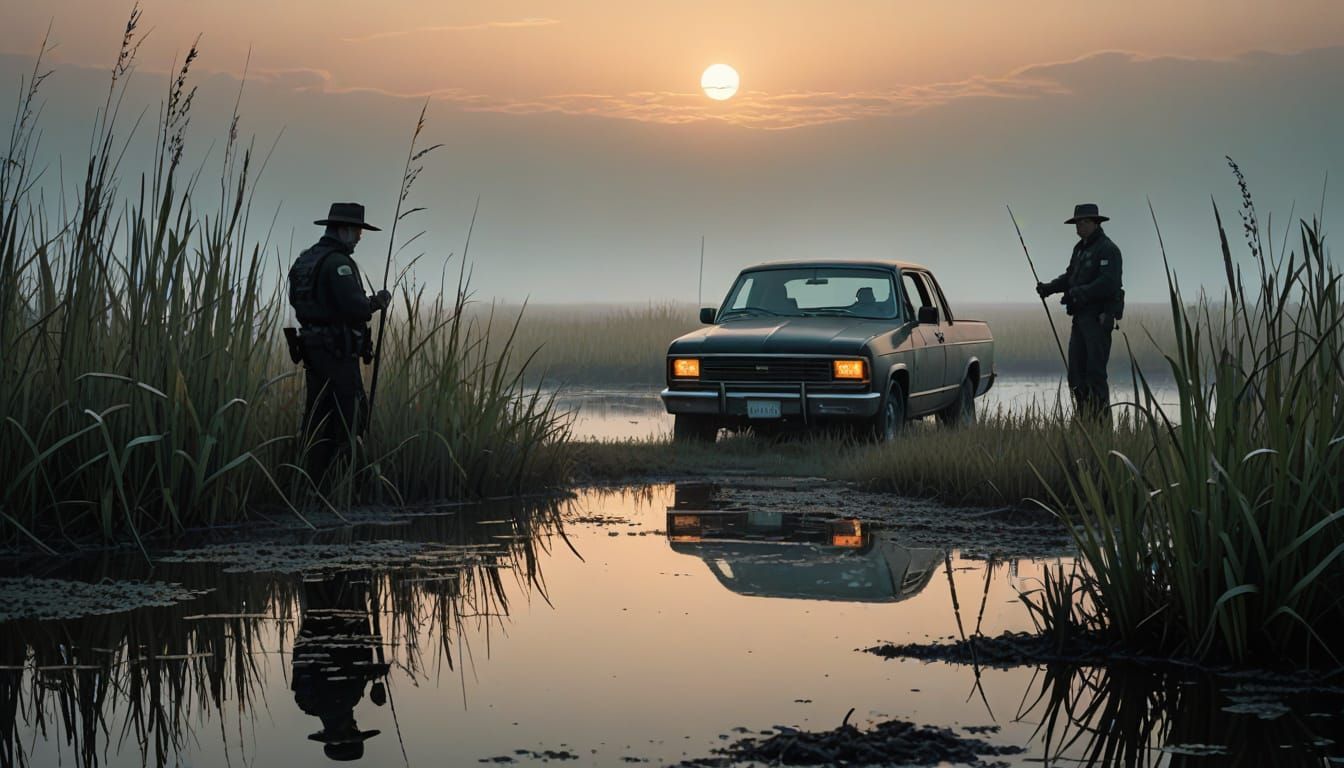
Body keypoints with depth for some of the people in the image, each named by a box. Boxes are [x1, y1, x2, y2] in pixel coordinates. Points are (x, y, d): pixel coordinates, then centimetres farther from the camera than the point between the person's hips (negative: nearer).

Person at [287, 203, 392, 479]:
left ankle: (314, 480, 12)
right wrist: (377, 302, -4)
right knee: (351, 416, -5)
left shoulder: (304, 260, 14)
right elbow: (356, 308, -24)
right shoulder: (338, 263, -15)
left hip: (313, 351, 9)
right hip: (338, 352, -9)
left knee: (318, 417, 11)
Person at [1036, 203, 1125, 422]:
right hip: (1081, 317, 9)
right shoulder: (1080, 248, 18)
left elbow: (1108, 284, -20)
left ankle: (1102, 421, -10)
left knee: (1095, 371, -11)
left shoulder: (1107, 249, -10)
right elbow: (1069, 277, 20)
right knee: (1076, 371, 9)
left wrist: (1078, 293, -23)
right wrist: (1049, 287, 3)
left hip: (1098, 318, -9)